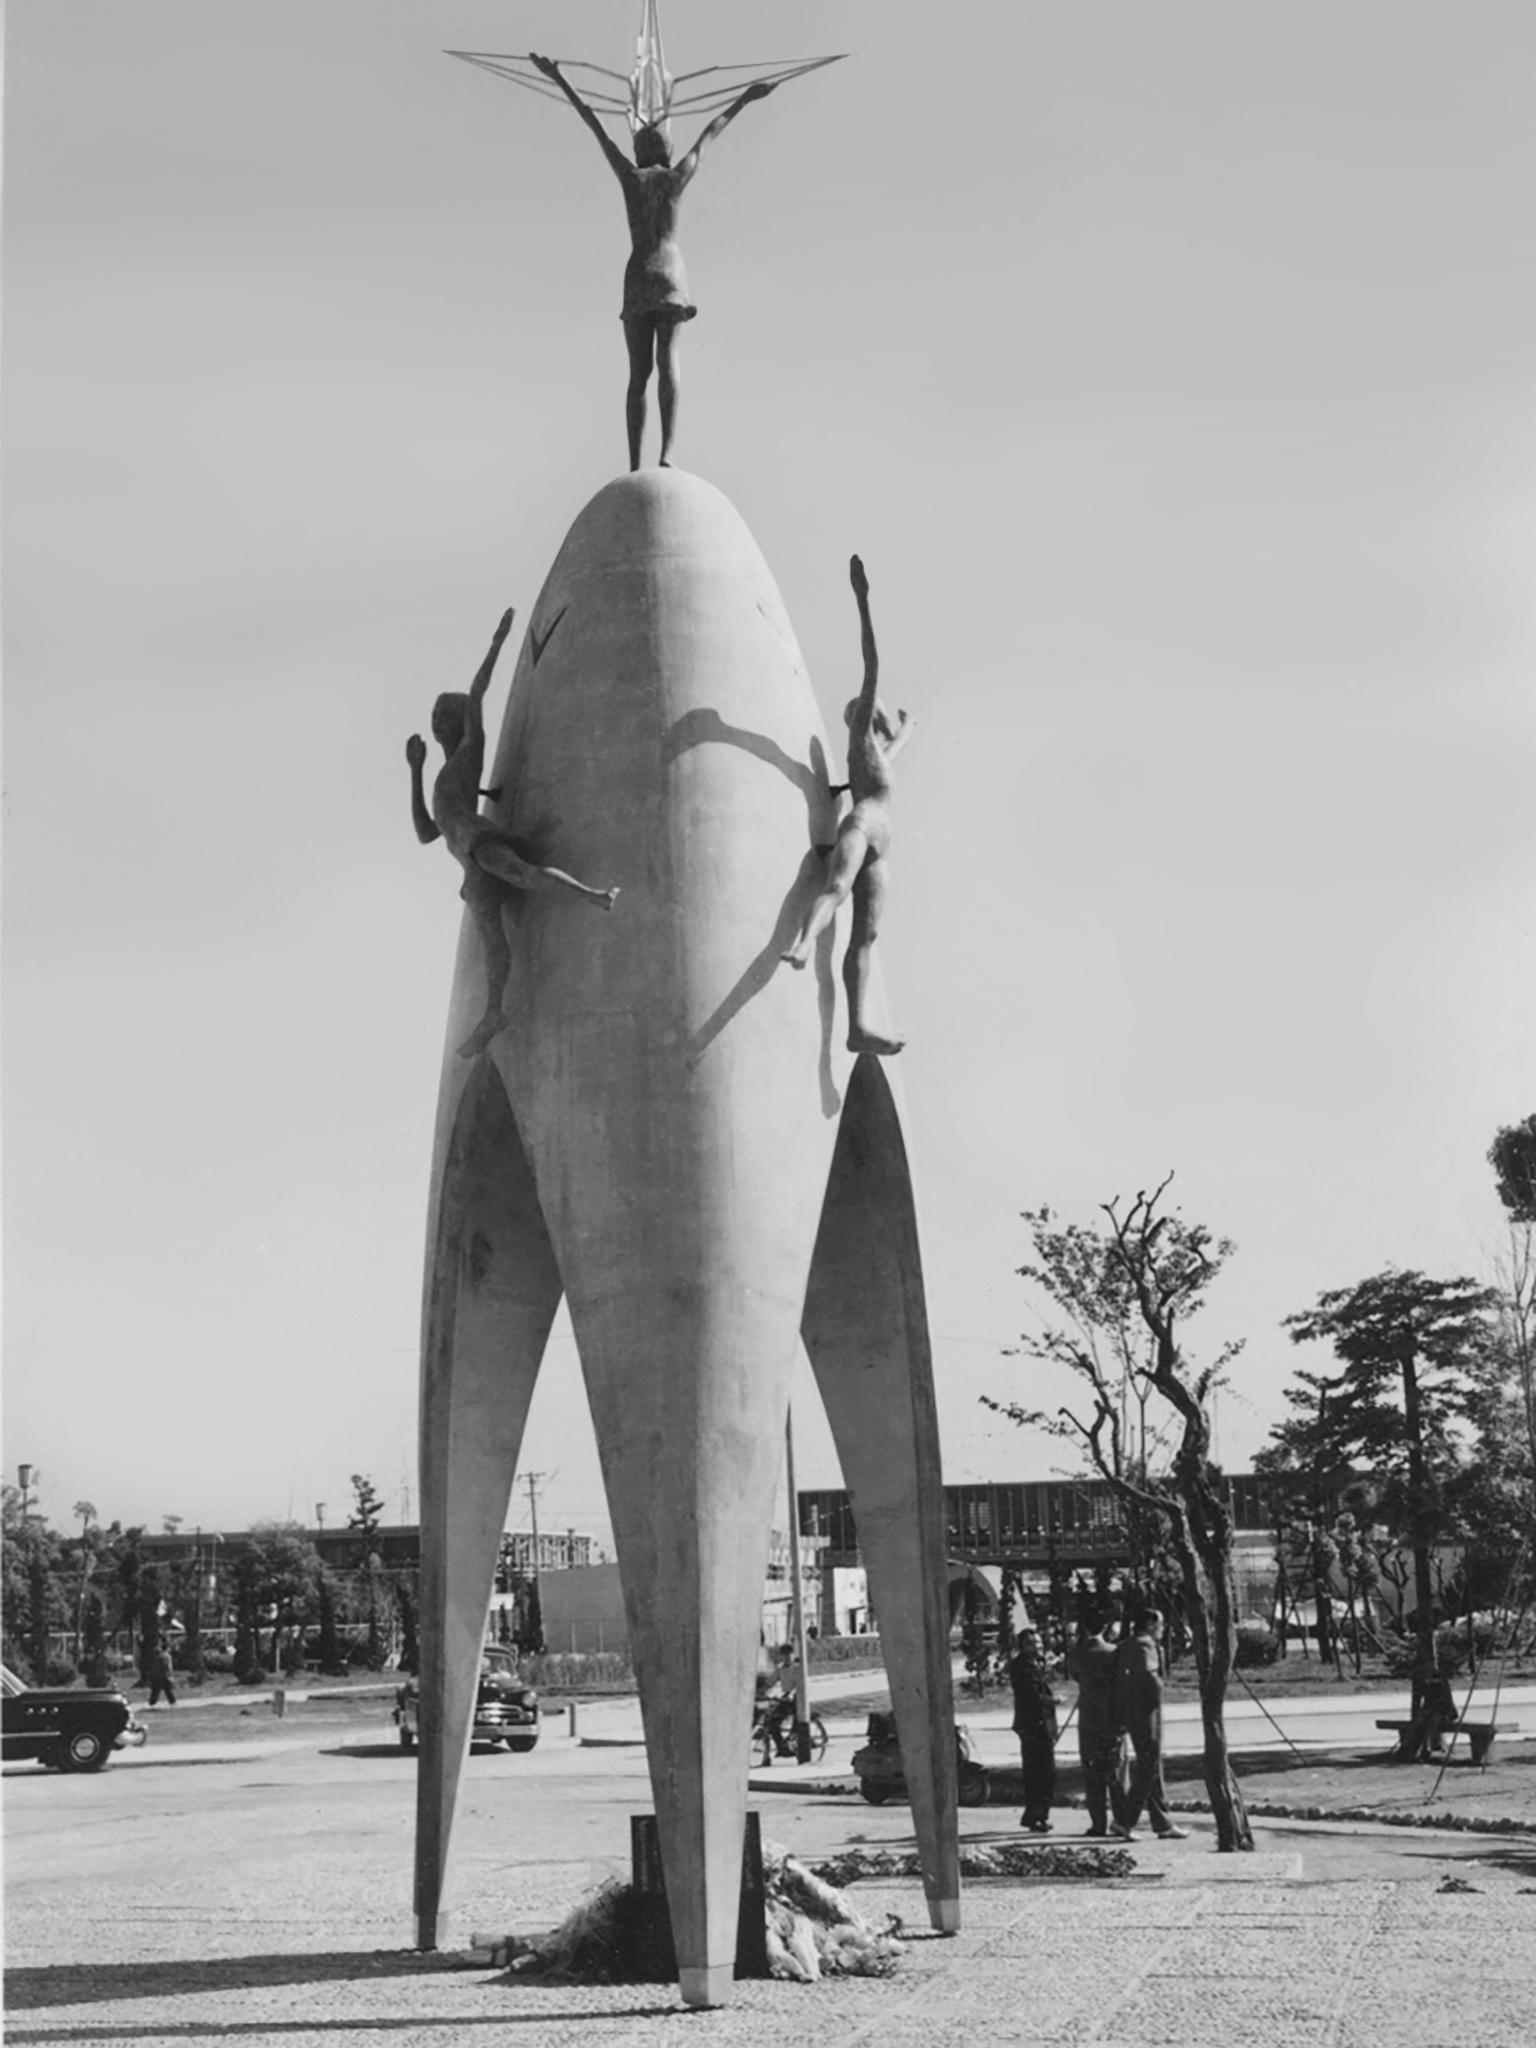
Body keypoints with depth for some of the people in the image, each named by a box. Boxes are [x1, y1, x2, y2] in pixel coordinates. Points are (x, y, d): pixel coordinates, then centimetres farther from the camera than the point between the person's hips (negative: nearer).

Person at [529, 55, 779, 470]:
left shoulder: (631, 176, 8)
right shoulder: (680, 175, 9)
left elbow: (595, 125, 13)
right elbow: (711, 133, 21)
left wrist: (560, 80, 16)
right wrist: (745, 97, 31)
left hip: (637, 278, 1)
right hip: (671, 276, -1)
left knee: (638, 376, -1)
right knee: (667, 364, -14)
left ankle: (635, 467, -11)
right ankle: (667, 453, -35)